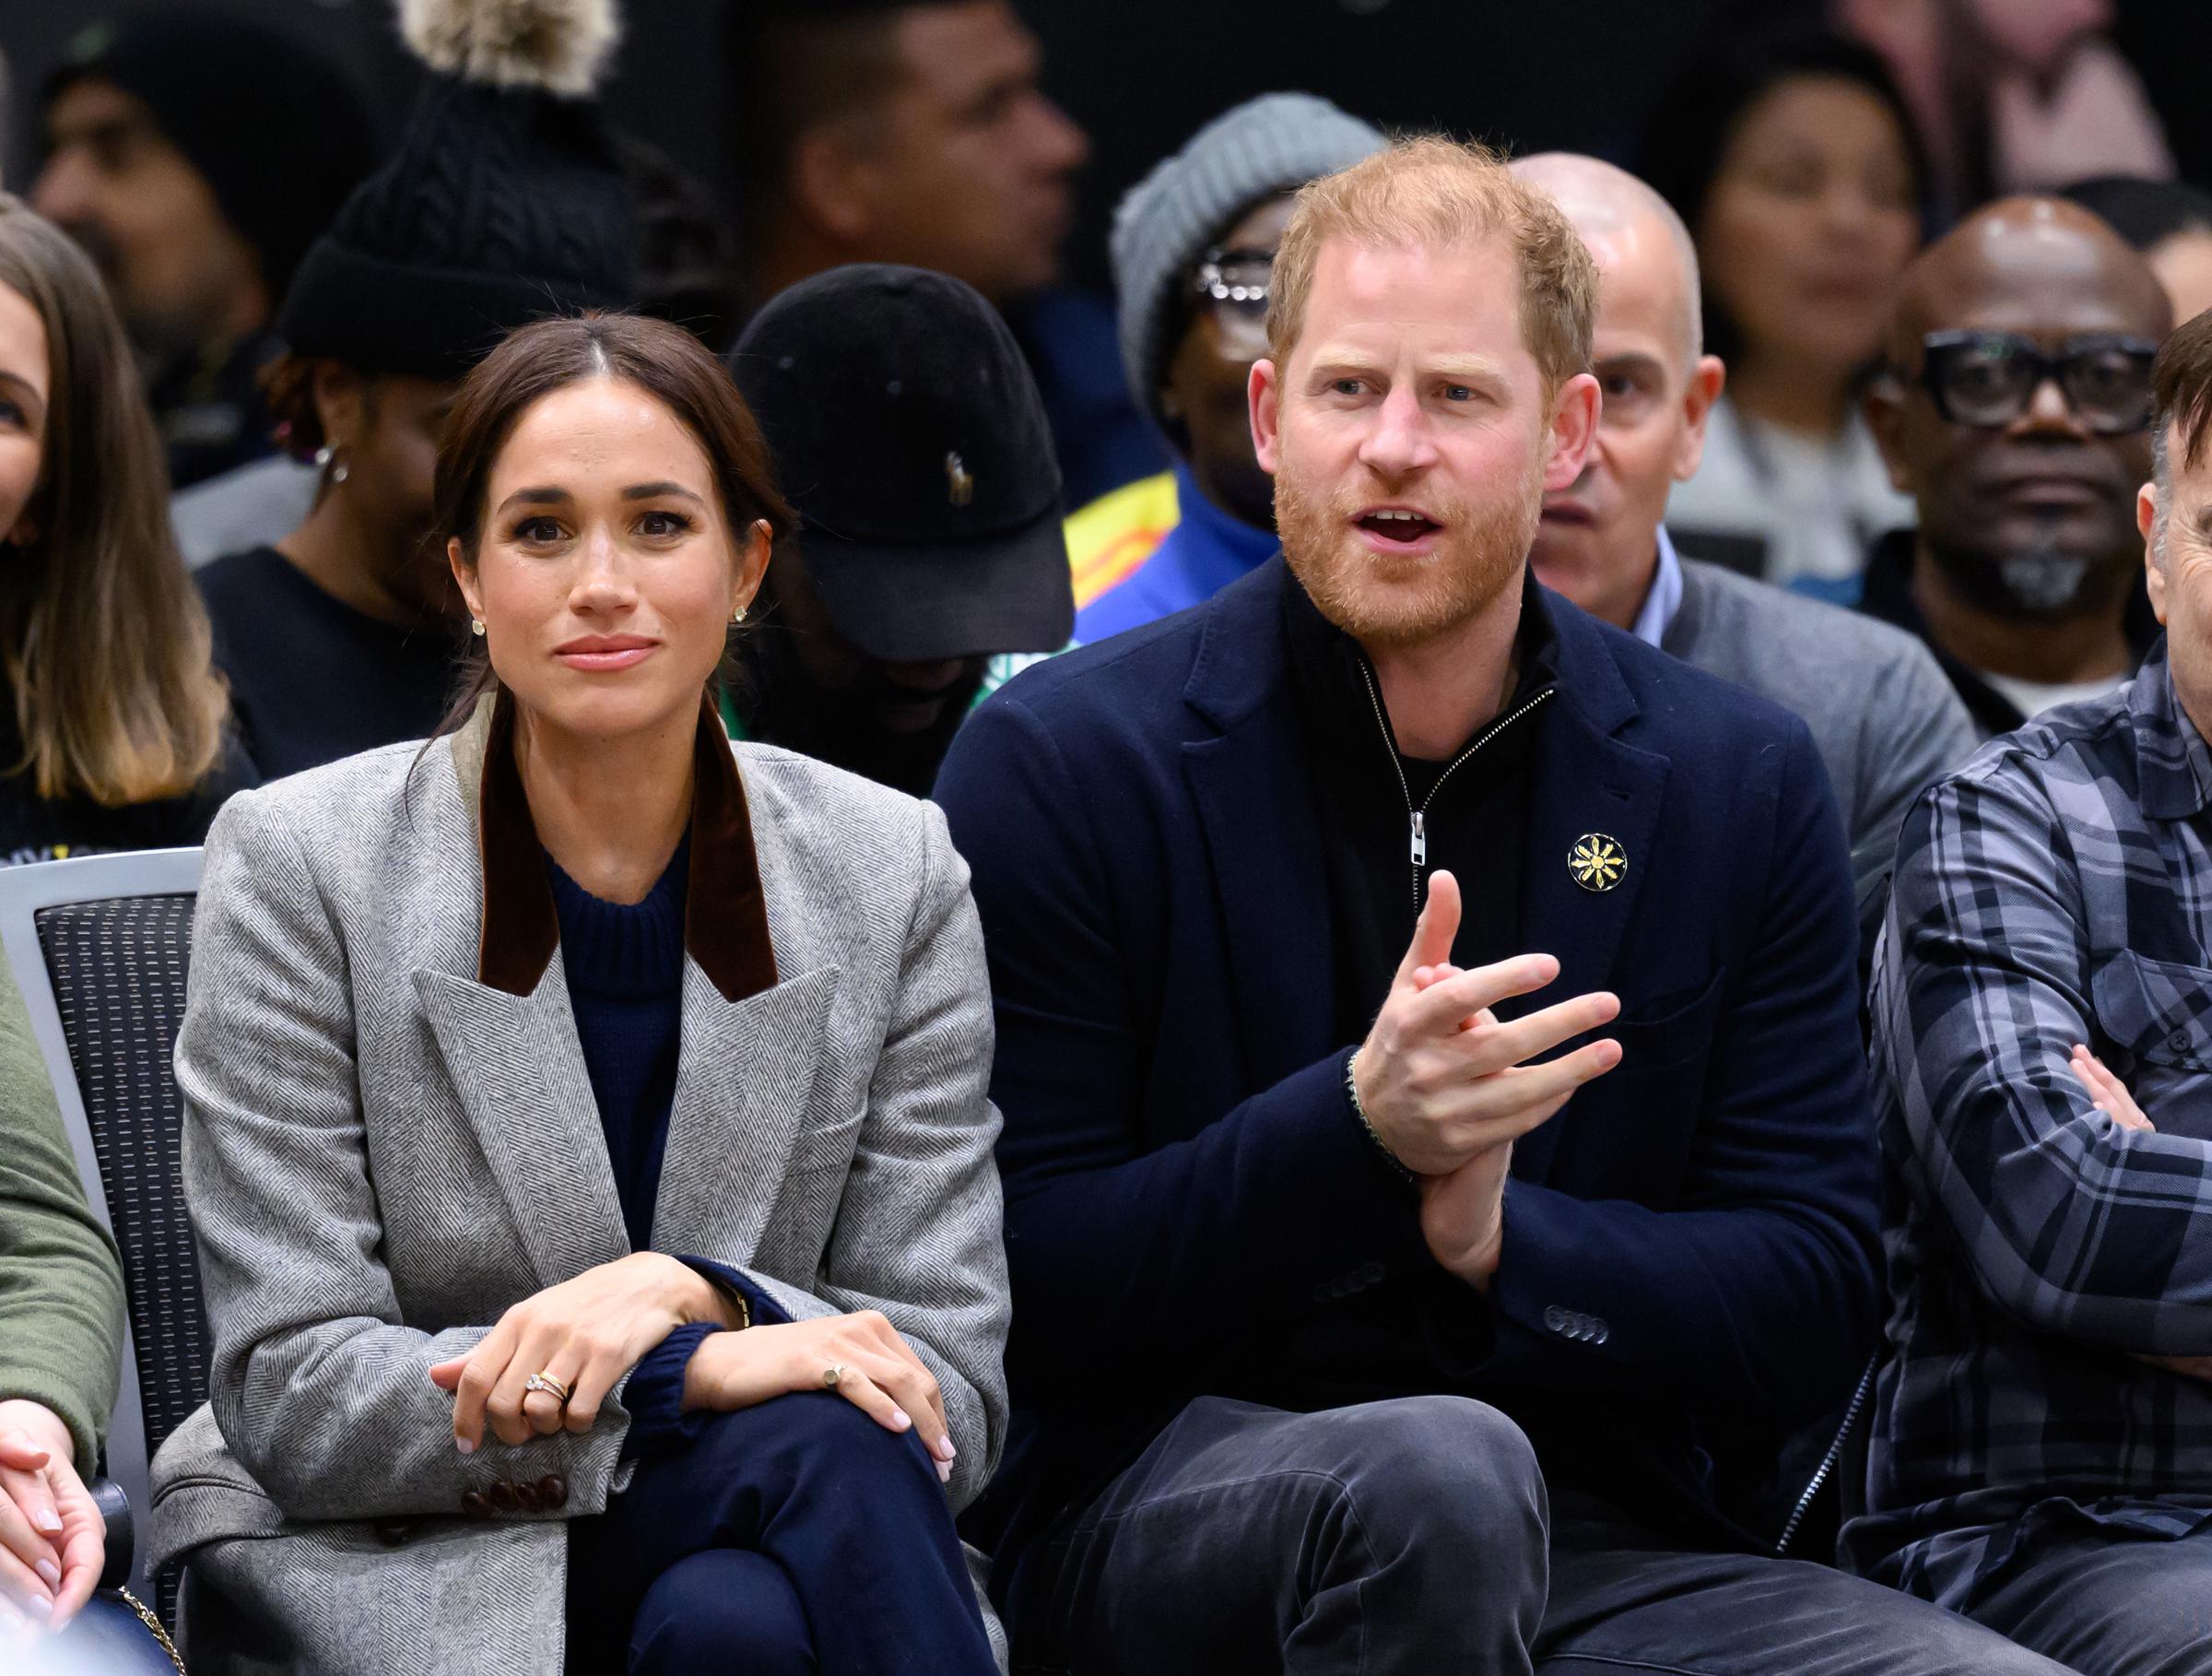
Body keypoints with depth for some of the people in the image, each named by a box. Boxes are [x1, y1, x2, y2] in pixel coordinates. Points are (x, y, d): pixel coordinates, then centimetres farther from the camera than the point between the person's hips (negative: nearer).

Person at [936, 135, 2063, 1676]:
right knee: (1439, 1472, -37)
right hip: (1161, 1512, -1)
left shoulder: (1740, 784, 7)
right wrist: (1352, 1132, -20)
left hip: (1596, 1541, 2)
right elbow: (1017, 1285, -5)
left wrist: (1503, 1243, -14)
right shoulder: (1060, 762, -1)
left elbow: (1817, 1301, 5)